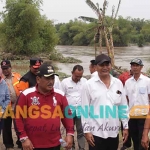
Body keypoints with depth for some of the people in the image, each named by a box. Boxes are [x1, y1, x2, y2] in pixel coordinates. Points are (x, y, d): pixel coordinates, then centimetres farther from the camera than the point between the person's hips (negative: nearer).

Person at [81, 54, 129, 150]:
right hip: (96, 132, -3)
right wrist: (87, 130, -6)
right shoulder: (89, 85, -4)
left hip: (114, 132, 4)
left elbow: (123, 107, 10)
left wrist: (126, 126, 8)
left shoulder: (118, 83, 6)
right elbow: (85, 109, -4)